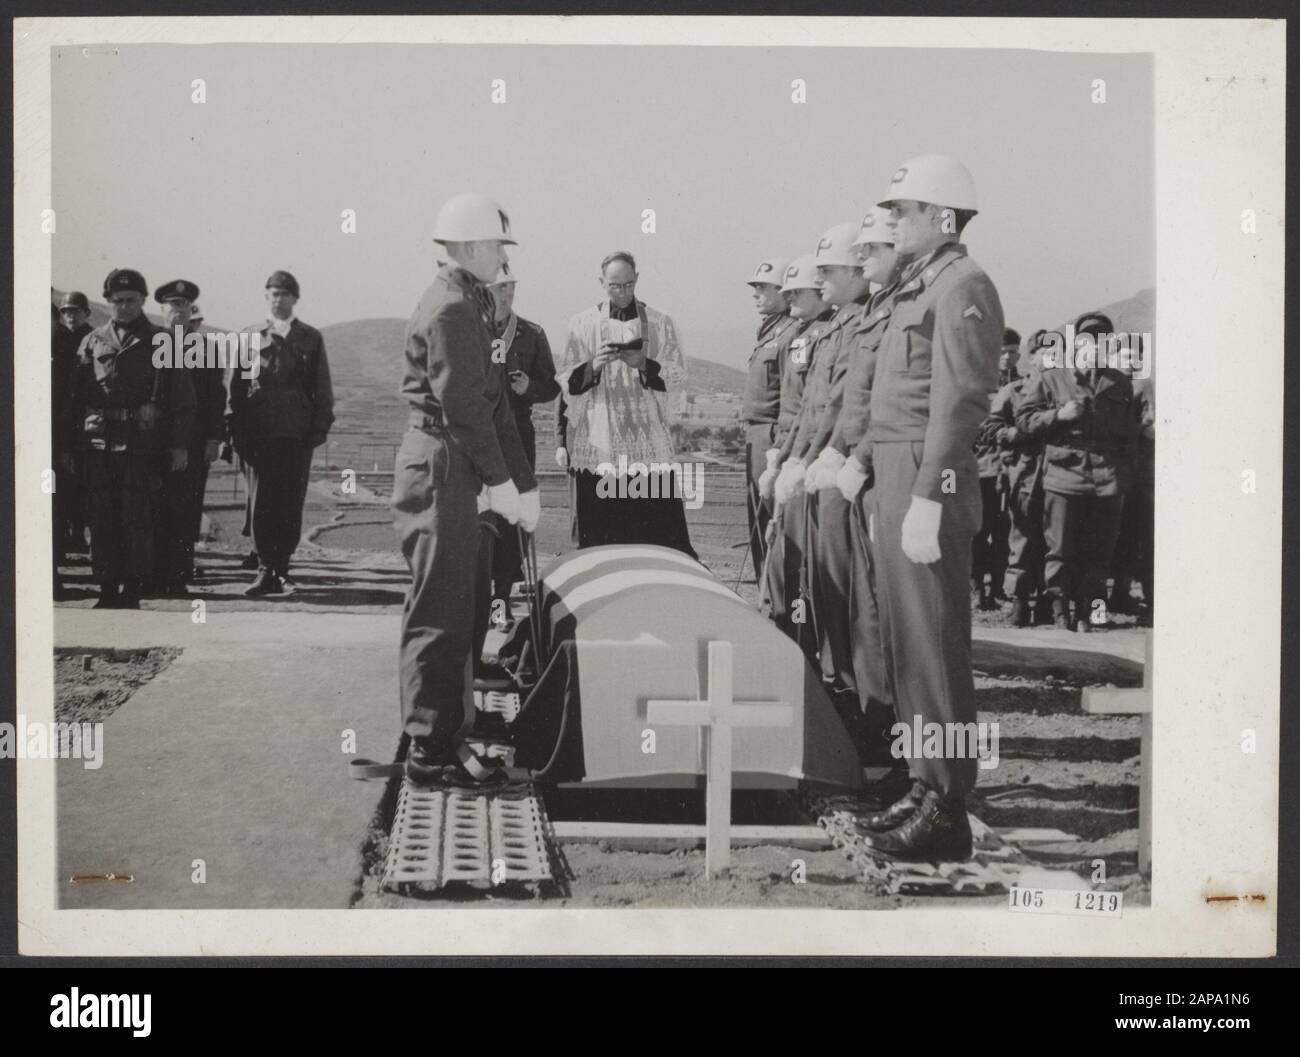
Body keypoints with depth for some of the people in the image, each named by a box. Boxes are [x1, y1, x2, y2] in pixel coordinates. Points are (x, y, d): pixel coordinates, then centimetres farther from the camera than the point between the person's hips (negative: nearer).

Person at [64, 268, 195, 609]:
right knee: (102, 520, 3)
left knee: (137, 520, -5)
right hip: (99, 445, 3)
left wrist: (179, 445, -3)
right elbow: (75, 398, 15)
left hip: (143, 445, -3)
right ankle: (108, 590, 9)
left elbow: (183, 399, 4)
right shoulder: (92, 343, 14)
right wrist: (68, 444, 9)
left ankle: (132, 591, 1)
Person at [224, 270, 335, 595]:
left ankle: (280, 569, 10)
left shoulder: (311, 339, 11)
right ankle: (265, 571, 0)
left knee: (290, 504, 1)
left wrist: (319, 428, -1)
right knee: (261, 504, -4)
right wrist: (236, 430, 2)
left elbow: (322, 389, 9)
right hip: (260, 434, 0)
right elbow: (234, 386, 9)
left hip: (297, 434, 0)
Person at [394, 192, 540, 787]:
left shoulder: (470, 304, 18)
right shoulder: (452, 308, -15)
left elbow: (490, 398, 16)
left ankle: (445, 738, 26)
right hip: (439, 468, -11)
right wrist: (500, 481, -16)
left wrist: (520, 481, 13)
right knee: (438, 615, -6)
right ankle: (429, 755, -1)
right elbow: (463, 404, -20)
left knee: (458, 609, 16)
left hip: (452, 471, 11)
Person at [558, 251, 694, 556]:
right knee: (597, 533, -1)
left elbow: (678, 374, 2)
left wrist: (644, 365, -15)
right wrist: (593, 366, -16)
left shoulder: (660, 322, 9)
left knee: (662, 526, -4)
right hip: (598, 443, 0)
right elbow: (567, 381, 4)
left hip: (649, 443, 0)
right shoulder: (582, 323, 9)